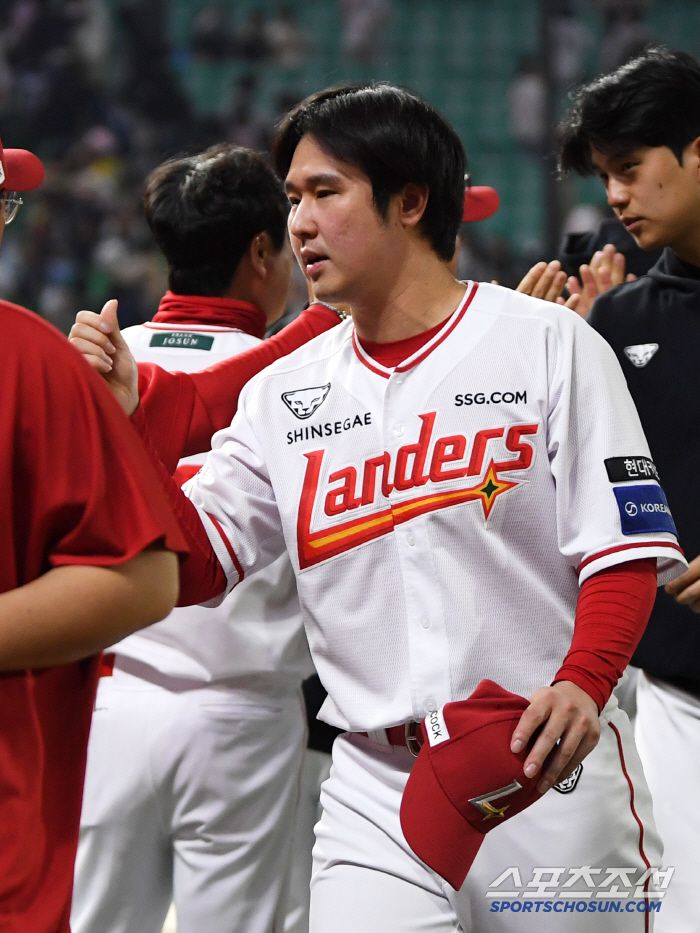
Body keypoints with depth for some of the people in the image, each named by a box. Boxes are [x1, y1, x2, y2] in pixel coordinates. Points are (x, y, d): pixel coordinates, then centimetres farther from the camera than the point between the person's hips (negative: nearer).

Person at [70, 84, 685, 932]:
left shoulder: (548, 343, -2)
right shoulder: (285, 393, 10)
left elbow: (624, 551, -7)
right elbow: (192, 563, 7)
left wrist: (582, 686, -24)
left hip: (549, 774, -3)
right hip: (374, 792, 3)